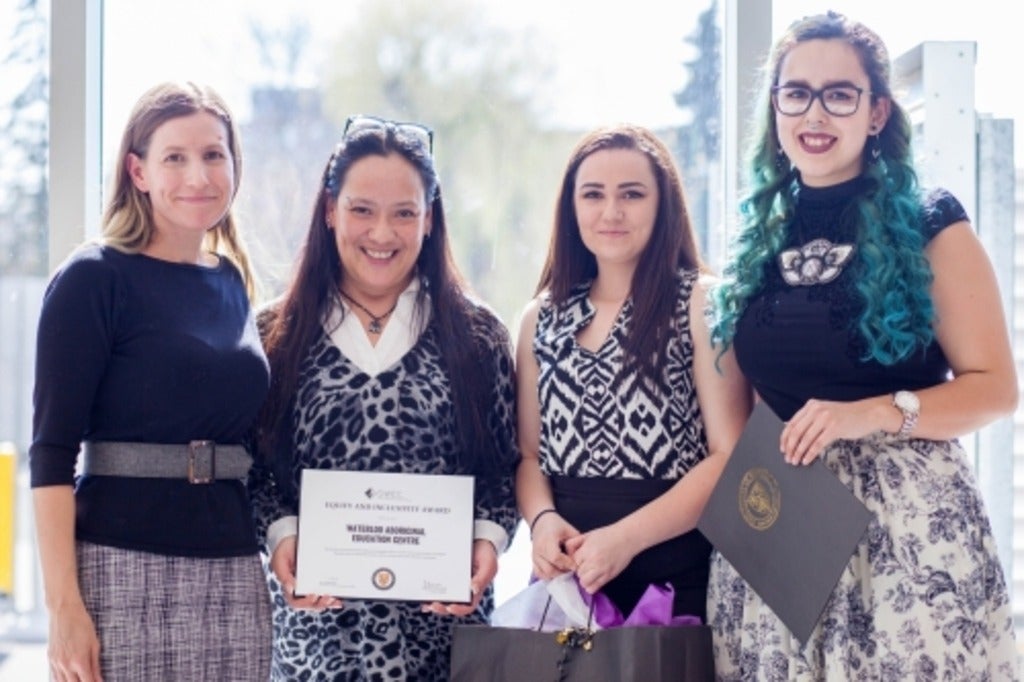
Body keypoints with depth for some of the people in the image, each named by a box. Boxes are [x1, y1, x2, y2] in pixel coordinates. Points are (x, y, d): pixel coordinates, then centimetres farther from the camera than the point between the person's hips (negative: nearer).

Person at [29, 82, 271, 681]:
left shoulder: (235, 284, 13)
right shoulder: (95, 279, -4)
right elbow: (52, 453, -9)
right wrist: (64, 606, -15)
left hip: (236, 576, 5)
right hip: (124, 570, -5)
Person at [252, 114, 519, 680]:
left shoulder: (478, 337, 7)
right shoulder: (279, 337, 6)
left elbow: (503, 470, 8)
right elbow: (255, 470, 6)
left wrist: (487, 539, -9)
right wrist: (281, 535, -11)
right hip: (315, 613, 0)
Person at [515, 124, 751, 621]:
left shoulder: (703, 303, -5)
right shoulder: (542, 318, 10)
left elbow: (731, 455, -11)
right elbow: (529, 453, 12)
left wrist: (628, 537, -18)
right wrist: (542, 519, -8)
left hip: (677, 581, -4)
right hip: (565, 577, 4)